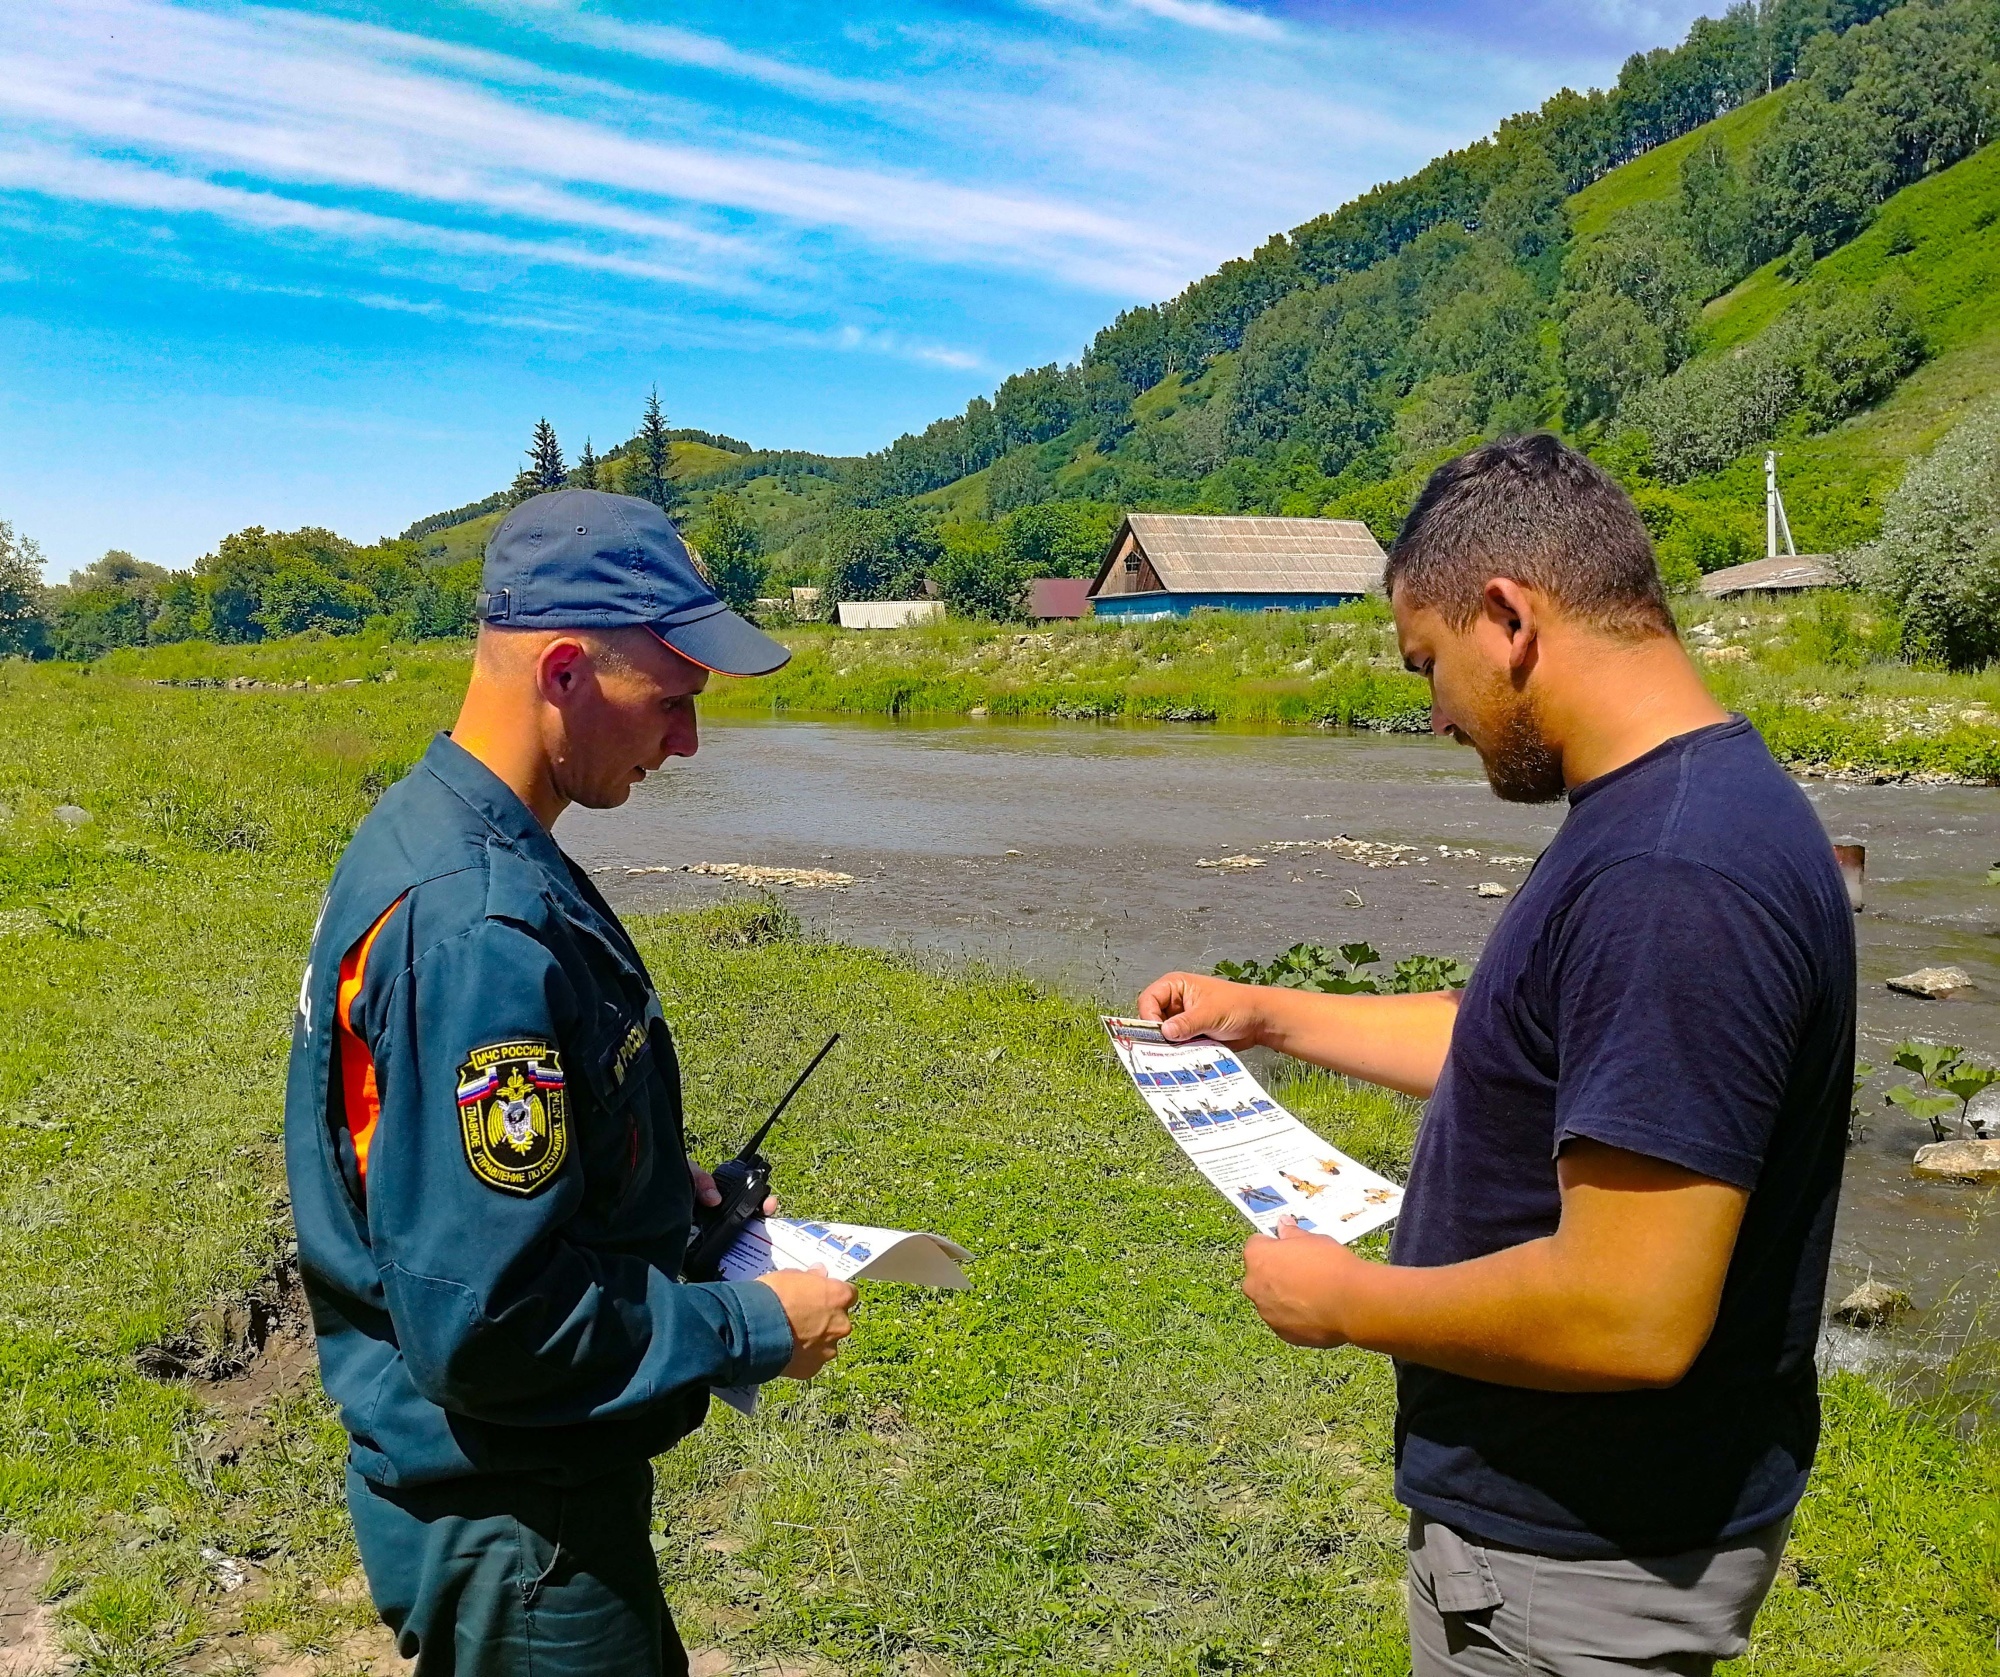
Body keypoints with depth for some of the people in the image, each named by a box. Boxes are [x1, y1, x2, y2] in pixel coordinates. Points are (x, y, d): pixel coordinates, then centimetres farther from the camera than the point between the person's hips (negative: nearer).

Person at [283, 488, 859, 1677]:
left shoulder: (428, 828, 1)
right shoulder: (479, 926, -30)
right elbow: (485, 1323, -30)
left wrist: (662, 1184, 5)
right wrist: (756, 1330, -18)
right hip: (512, 1528, -9)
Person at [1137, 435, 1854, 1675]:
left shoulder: (1670, 880, -30)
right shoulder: (1683, 815, 3)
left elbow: (1629, 1314, -32)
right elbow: (1532, 1049, 16)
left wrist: (1344, 1302, -17)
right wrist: (1274, 1016, 16)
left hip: (1585, 1564, -9)